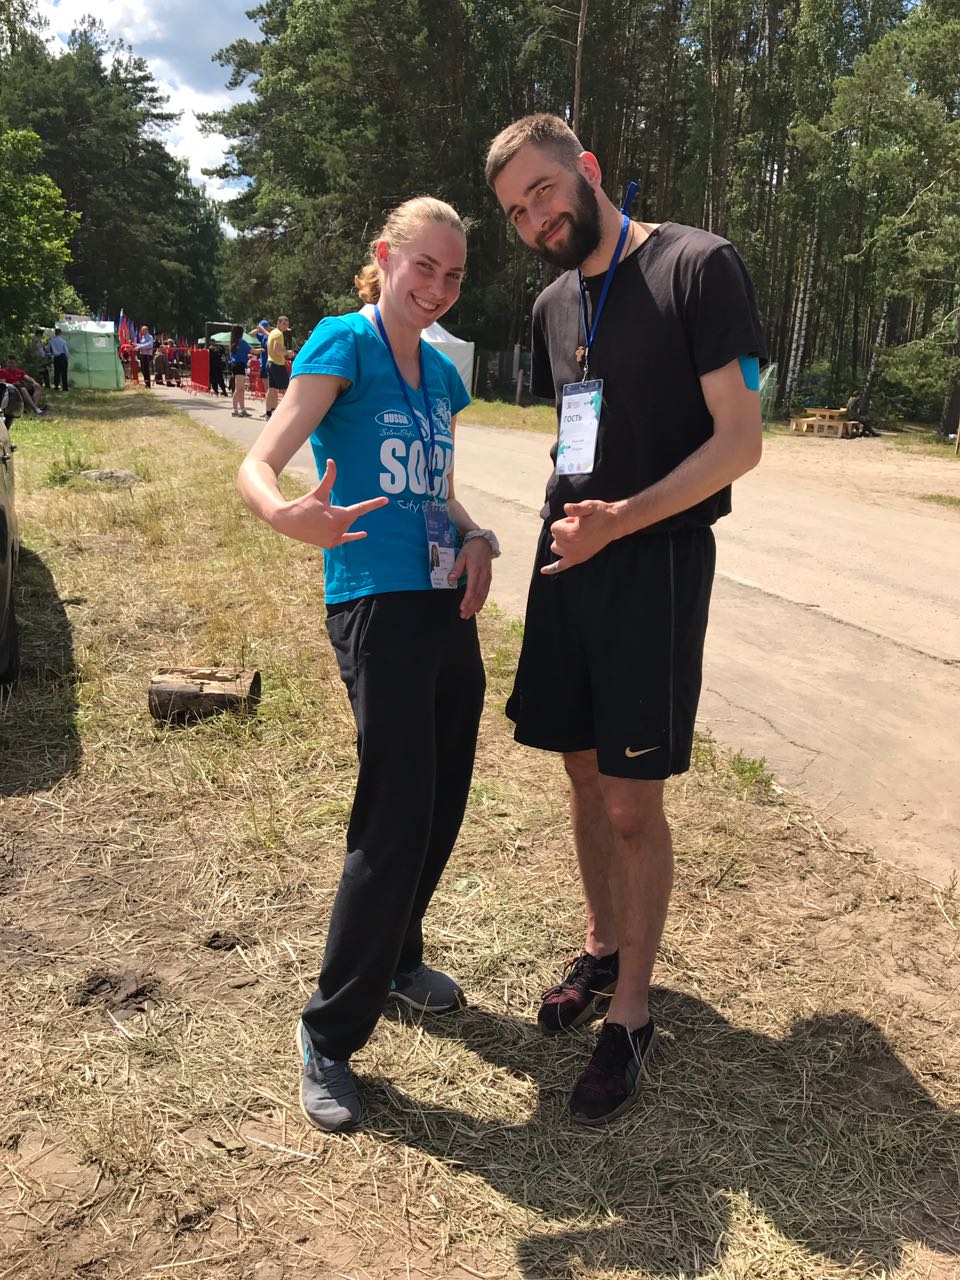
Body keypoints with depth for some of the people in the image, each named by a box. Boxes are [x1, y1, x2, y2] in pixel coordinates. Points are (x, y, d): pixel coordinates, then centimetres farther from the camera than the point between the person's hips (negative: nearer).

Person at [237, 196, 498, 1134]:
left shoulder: (441, 374, 15)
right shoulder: (343, 343, -6)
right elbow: (257, 468, -17)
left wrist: (476, 540, 4)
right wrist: (290, 517, -40)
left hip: (447, 608, 8)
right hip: (377, 607, -7)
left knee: (443, 805, 13)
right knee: (394, 823, -8)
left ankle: (395, 958, 38)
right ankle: (330, 1034, 10)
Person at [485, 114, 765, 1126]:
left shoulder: (697, 266, -7)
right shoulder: (552, 306, 13)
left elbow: (739, 442, -13)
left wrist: (621, 520, -24)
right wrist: (564, 528, 13)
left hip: (655, 559, -6)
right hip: (568, 556, 6)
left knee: (632, 802, -2)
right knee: (586, 777, 13)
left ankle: (631, 1015, 16)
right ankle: (602, 948, 34)